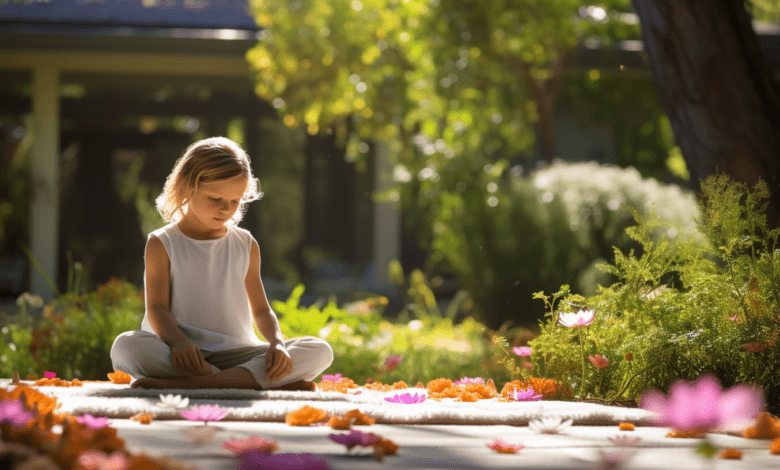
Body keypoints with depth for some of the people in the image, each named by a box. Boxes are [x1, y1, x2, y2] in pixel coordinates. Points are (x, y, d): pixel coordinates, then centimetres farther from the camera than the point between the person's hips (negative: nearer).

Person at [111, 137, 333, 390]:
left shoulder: (246, 246, 15)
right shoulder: (162, 244, 4)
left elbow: (261, 310, 14)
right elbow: (157, 308, -6)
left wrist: (277, 344, -8)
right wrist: (178, 342, -28)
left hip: (237, 353, 3)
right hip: (184, 356, -3)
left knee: (320, 352, -19)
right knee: (127, 346, -37)